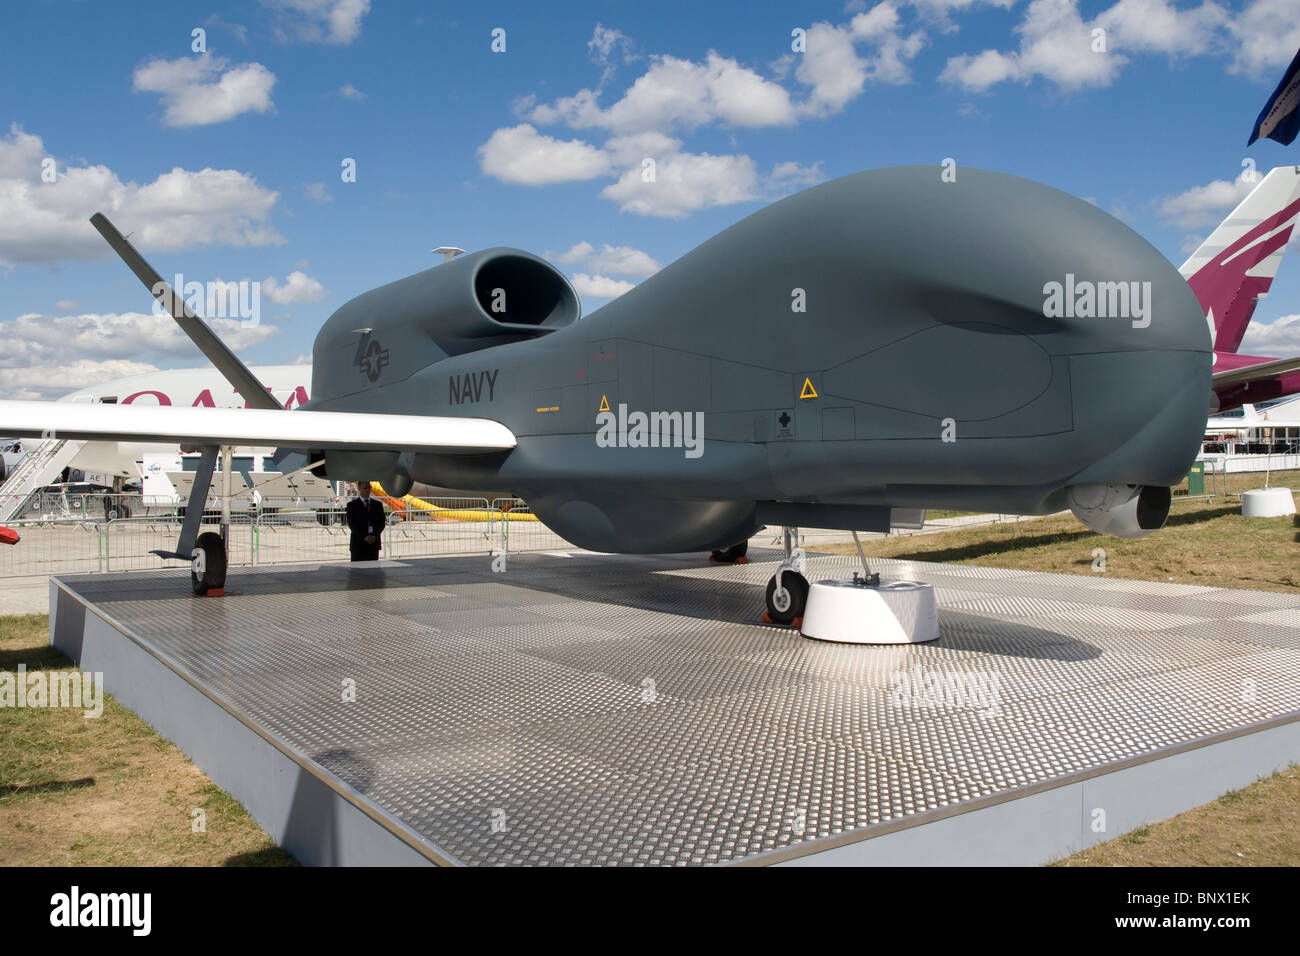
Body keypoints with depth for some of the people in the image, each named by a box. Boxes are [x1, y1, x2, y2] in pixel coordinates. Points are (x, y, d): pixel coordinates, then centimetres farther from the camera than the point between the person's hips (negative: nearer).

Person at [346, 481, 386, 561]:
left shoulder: (378, 504, 14)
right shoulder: (352, 505, 4)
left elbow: (382, 523, 8)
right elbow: (351, 524, -5)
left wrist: (374, 536, -10)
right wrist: (364, 537, -15)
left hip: (374, 543, 3)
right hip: (358, 545, -3)